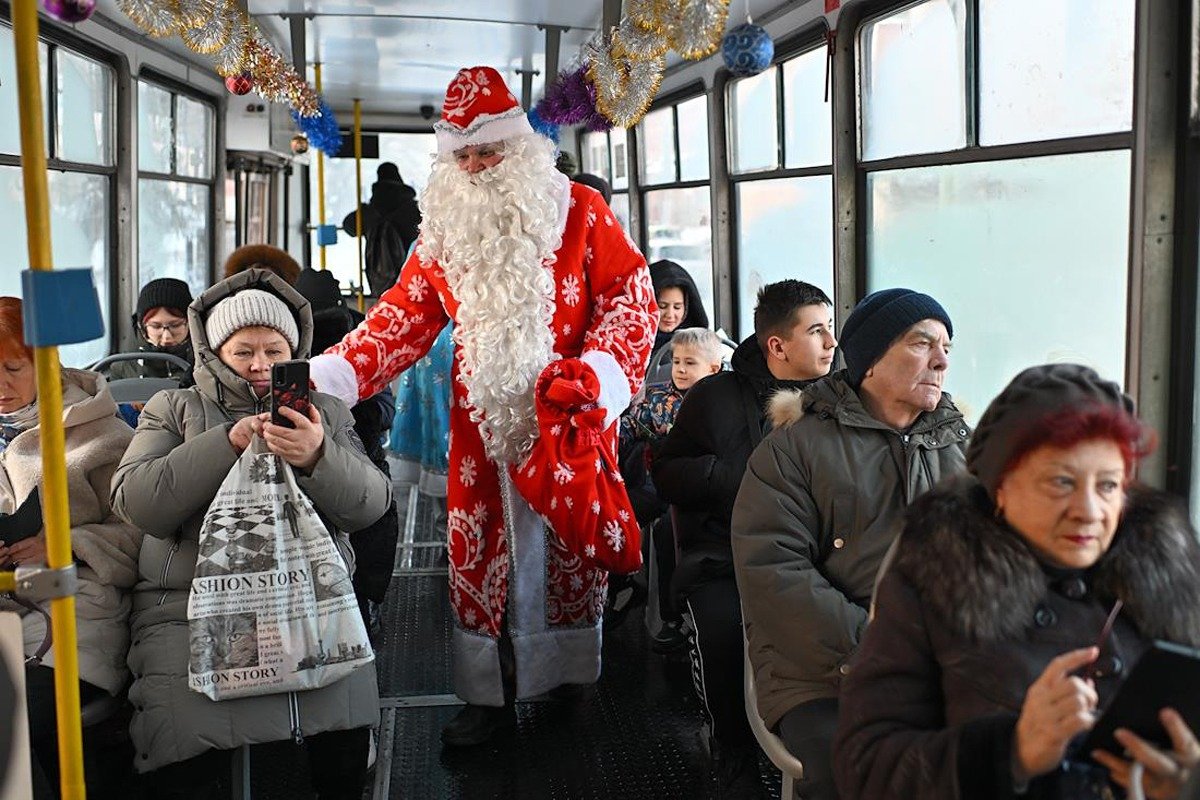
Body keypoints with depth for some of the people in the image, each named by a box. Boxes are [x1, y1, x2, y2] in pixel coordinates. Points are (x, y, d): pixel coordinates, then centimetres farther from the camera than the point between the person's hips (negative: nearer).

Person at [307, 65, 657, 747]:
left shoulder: (580, 211, -2)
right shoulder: (445, 226, 8)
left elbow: (630, 297, -5)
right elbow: (407, 313, 7)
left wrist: (597, 374, -21)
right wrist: (331, 374, -5)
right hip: (481, 426, 3)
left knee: (568, 549, 7)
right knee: (481, 553, 7)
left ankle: (573, 686, 24)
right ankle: (491, 695, 21)